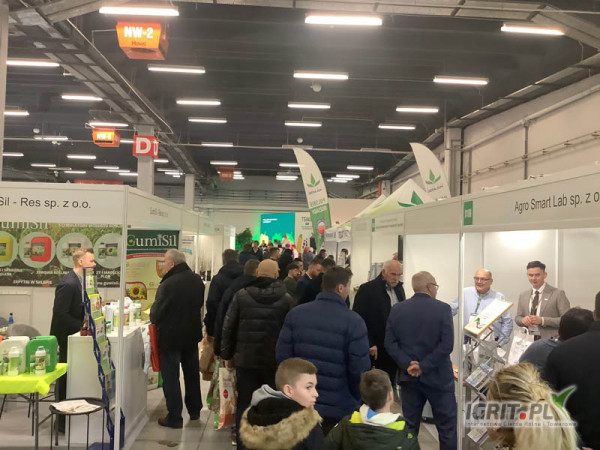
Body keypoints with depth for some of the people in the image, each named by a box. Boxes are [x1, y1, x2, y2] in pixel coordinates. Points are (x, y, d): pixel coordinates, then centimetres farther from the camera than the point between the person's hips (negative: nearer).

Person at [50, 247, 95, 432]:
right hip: (67, 336, -9)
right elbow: (60, 314, -26)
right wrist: (82, 326, -23)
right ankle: (63, 422, 12)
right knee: (66, 378, 1)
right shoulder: (68, 284, -22)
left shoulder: (80, 281, 6)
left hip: (75, 335, 9)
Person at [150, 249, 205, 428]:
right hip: (192, 335, 7)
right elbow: (201, 304, 11)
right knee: (192, 373, 20)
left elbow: (156, 314, -18)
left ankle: (174, 417, 11)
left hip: (171, 337, -7)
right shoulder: (197, 281, -2)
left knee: (170, 377, 5)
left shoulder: (168, 285, -24)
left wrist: (154, 319, 3)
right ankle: (194, 410, 33)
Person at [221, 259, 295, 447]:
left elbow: (228, 327, 1)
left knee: (244, 405, 11)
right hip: (275, 362, -1)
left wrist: (227, 354, 11)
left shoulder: (241, 295, -3)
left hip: (245, 360, 1)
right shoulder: (286, 299, -6)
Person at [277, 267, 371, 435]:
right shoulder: (353, 321, -14)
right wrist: (357, 400, 3)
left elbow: (282, 355, -3)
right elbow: (359, 368, -15)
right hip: (339, 408, -3)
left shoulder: (295, 313, -4)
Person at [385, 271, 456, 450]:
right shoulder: (443, 308, -10)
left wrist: (408, 364, -10)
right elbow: (447, 345, -18)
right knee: (447, 426, 10)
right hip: (438, 376, -3)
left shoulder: (397, 309, 0)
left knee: (409, 426, 13)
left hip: (408, 376, 3)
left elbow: (389, 343, -4)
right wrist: (424, 366, -16)